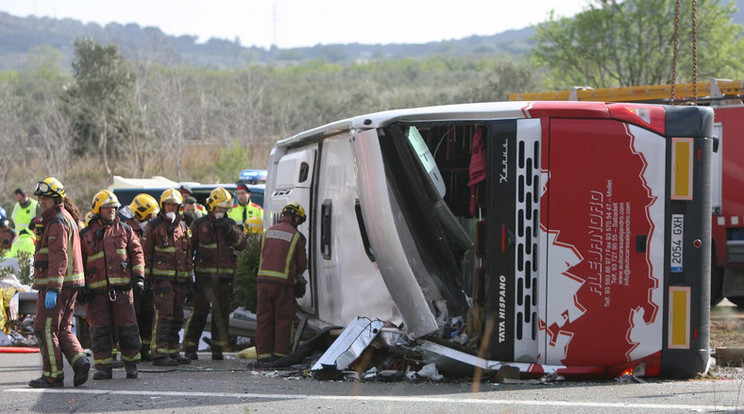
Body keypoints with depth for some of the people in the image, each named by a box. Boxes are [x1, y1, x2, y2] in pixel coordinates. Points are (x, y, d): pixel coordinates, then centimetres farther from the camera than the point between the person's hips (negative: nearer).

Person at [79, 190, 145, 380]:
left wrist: (138, 275, 1)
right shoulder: (85, 235, 9)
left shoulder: (124, 231, 11)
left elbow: (136, 252, 12)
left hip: (122, 287, 0)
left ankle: (131, 362, 13)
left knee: (127, 327, -1)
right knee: (100, 329, -1)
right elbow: (78, 262, 12)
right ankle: (103, 367, 3)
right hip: (96, 290, 0)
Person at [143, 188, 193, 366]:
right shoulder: (154, 225, 0)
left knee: (177, 315, 9)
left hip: (179, 277, 6)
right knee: (164, 313, -13)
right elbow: (147, 251, -1)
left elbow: (187, 253, 22)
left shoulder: (182, 226, 17)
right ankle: (159, 353, -15)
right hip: (162, 276, -6)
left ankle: (172, 350, 17)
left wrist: (189, 276, 18)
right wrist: (146, 275, -7)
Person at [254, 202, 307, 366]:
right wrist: (295, 274, 28)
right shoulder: (296, 236, 0)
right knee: (283, 319, 4)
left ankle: (262, 355, 4)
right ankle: (280, 354, 3)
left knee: (264, 318, 6)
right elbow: (302, 264, 6)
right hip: (283, 282, -4)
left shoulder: (268, 232, 12)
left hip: (263, 279, 4)